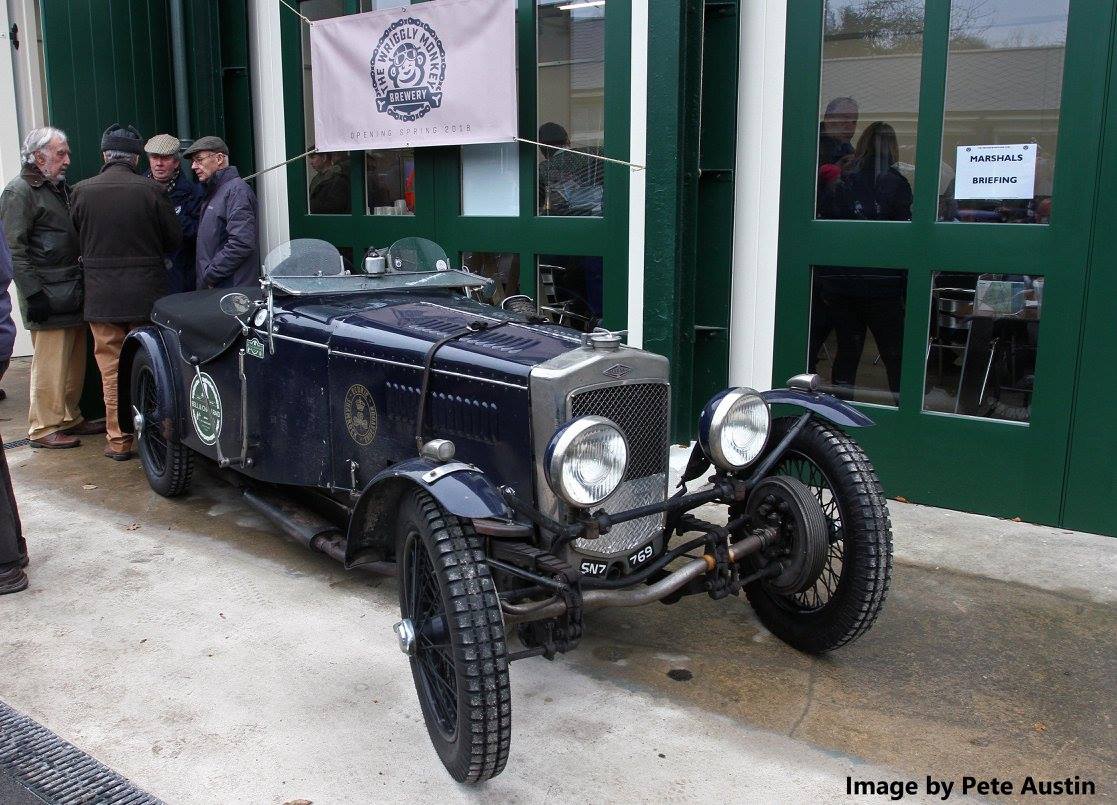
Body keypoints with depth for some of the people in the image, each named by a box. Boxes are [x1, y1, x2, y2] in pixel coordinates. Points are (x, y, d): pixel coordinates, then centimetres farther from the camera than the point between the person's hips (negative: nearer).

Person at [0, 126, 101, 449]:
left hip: (72, 292, 8)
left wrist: (82, 283, 19)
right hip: (48, 296, -8)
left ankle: (70, 418, 22)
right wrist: (34, 293, -19)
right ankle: (43, 428, 3)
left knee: (75, 360, 11)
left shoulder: (61, 189, 20)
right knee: (50, 362, -5)